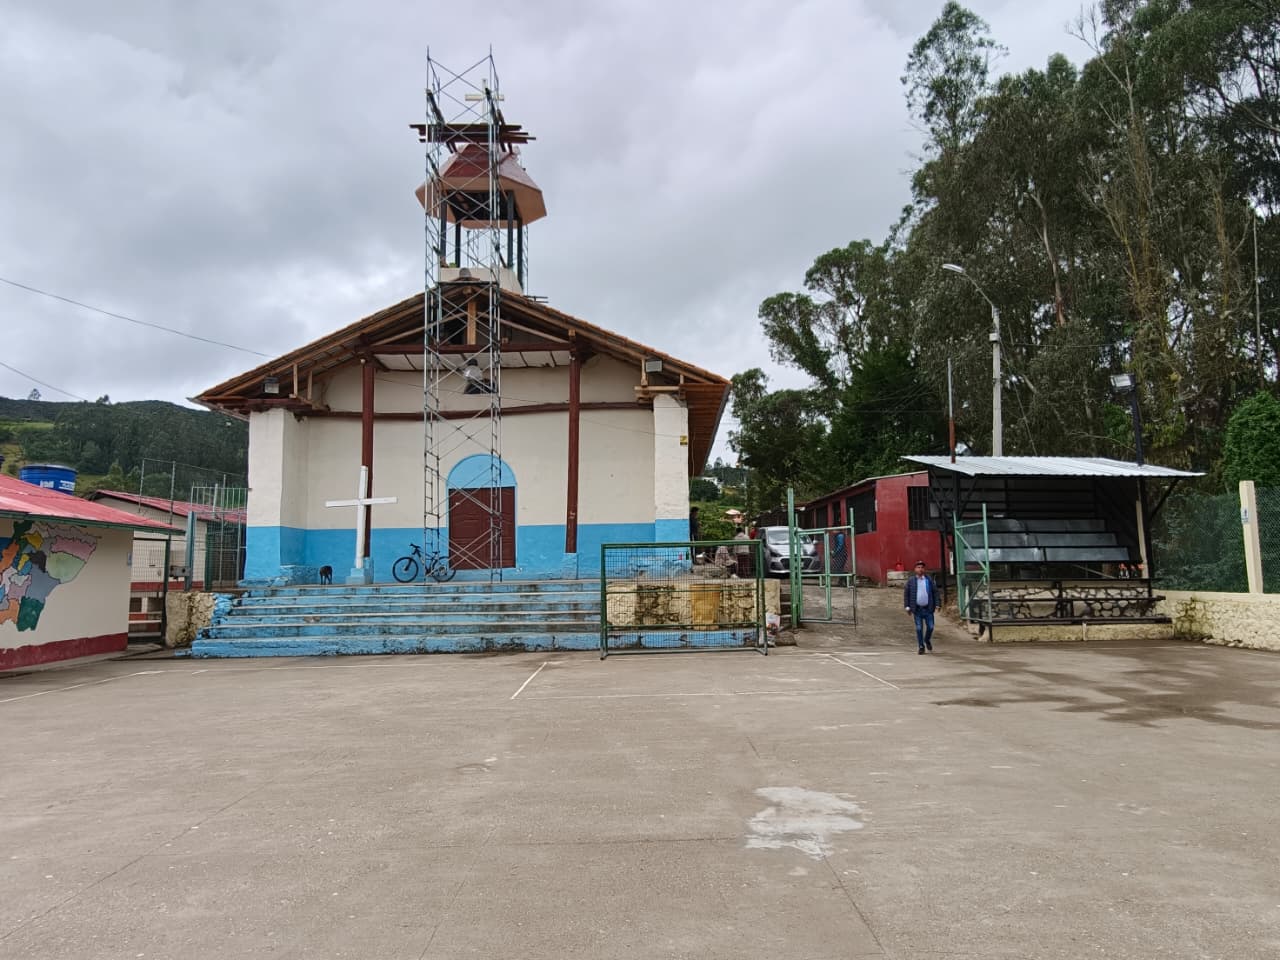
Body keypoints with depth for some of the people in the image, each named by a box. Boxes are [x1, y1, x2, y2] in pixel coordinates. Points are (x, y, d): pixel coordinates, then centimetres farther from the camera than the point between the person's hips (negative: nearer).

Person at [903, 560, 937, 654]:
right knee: (919, 628, 1)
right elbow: (906, 593, 3)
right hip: (917, 609, -1)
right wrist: (907, 606, -2)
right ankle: (921, 647, 10)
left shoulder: (929, 579, 4)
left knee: (930, 627, 3)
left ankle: (927, 640, 31)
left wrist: (937, 604, -1)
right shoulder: (911, 581, 0)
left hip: (928, 608, 1)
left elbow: (935, 592, 5)